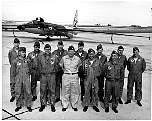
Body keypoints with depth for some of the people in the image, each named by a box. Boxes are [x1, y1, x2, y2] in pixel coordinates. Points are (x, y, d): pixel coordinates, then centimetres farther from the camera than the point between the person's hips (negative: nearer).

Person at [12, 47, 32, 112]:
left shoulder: (27, 60, 2)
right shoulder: (15, 61, -2)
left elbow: (29, 68, 13)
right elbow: (14, 71, 7)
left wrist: (27, 74, 8)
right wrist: (17, 76, 8)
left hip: (26, 78, 1)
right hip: (18, 79, 0)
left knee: (28, 92, 0)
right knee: (18, 93, 5)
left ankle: (28, 105, 14)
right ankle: (19, 105, 22)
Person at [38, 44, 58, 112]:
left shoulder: (54, 57, 4)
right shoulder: (40, 57, 5)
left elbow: (56, 66, 8)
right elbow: (39, 66, 10)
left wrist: (53, 71, -1)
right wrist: (42, 71, 2)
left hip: (52, 75, 0)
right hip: (43, 75, 1)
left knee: (52, 90, 4)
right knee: (42, 90, 5)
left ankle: (52, 105, 16)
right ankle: (43, 104, 18)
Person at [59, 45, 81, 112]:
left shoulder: (77, 59, 1)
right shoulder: (64, 58, 0)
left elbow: (79, 65, 19)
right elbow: (60, 65, 15)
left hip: (75, 76, 1)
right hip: (66, 76, 0)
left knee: (75, 91, 4)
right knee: (65, 92, 3)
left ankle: (74, 106, 16)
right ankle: (64, 106, 13)